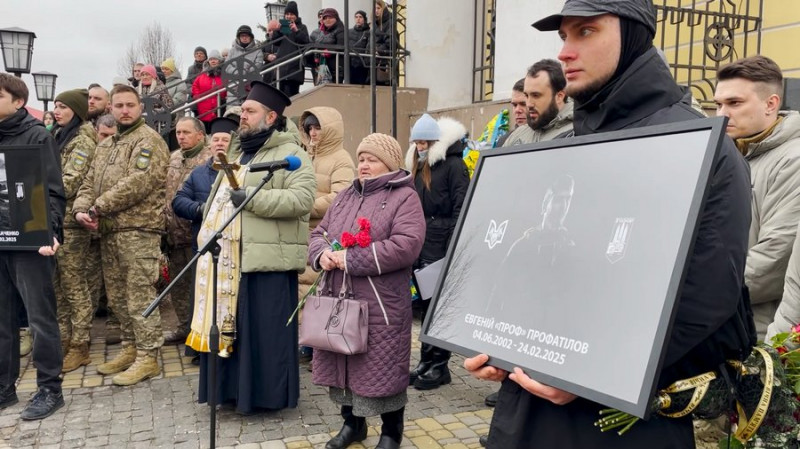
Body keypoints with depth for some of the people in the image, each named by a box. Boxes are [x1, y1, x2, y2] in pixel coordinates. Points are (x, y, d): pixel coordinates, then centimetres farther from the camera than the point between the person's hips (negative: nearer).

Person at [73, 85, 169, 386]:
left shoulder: (148, 139, -5)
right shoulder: (105, 146, 23)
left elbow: (139, 182, -17)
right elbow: (89, 183, 19)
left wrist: (99, 207, -13)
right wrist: (82, 208, -2)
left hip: (138, 229, -9)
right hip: (108, 231, 9)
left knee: (139, 295, -7)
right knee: (117, 296, 14)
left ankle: (147, 357, 0)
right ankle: (130, 348, 26)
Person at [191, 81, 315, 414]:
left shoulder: (290, 154, -6)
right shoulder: (238, 152, 21)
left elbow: (302, 198, -20)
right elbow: (219, 196, 27)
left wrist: (252, 198, -22)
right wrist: (207, 237, 17)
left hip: (265, 258, -8)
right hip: (227, 258, 8)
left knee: (262, 330, -2)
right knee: (228, 325, 13)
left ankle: (266, 393, 12)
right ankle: (233, 386, 25)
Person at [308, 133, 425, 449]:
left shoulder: (404, 197, -6)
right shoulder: (346, 195, 16)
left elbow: (406, 245, -20)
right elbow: (319, 233, 16)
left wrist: (350, 258, -20)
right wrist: (321, 253, -9)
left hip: (380, 305, -6)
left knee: (382, 367, 2)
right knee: (343, 362, 15)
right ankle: (352, 423, 34)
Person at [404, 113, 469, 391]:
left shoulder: (453, 165, -8)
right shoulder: (418, 167, 16)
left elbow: (460, 210, -13)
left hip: (441, 247, -7)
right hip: (420, 246, 7)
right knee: (425, 304, 12)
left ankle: (439, 366, 11)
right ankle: (426, 362, 21)